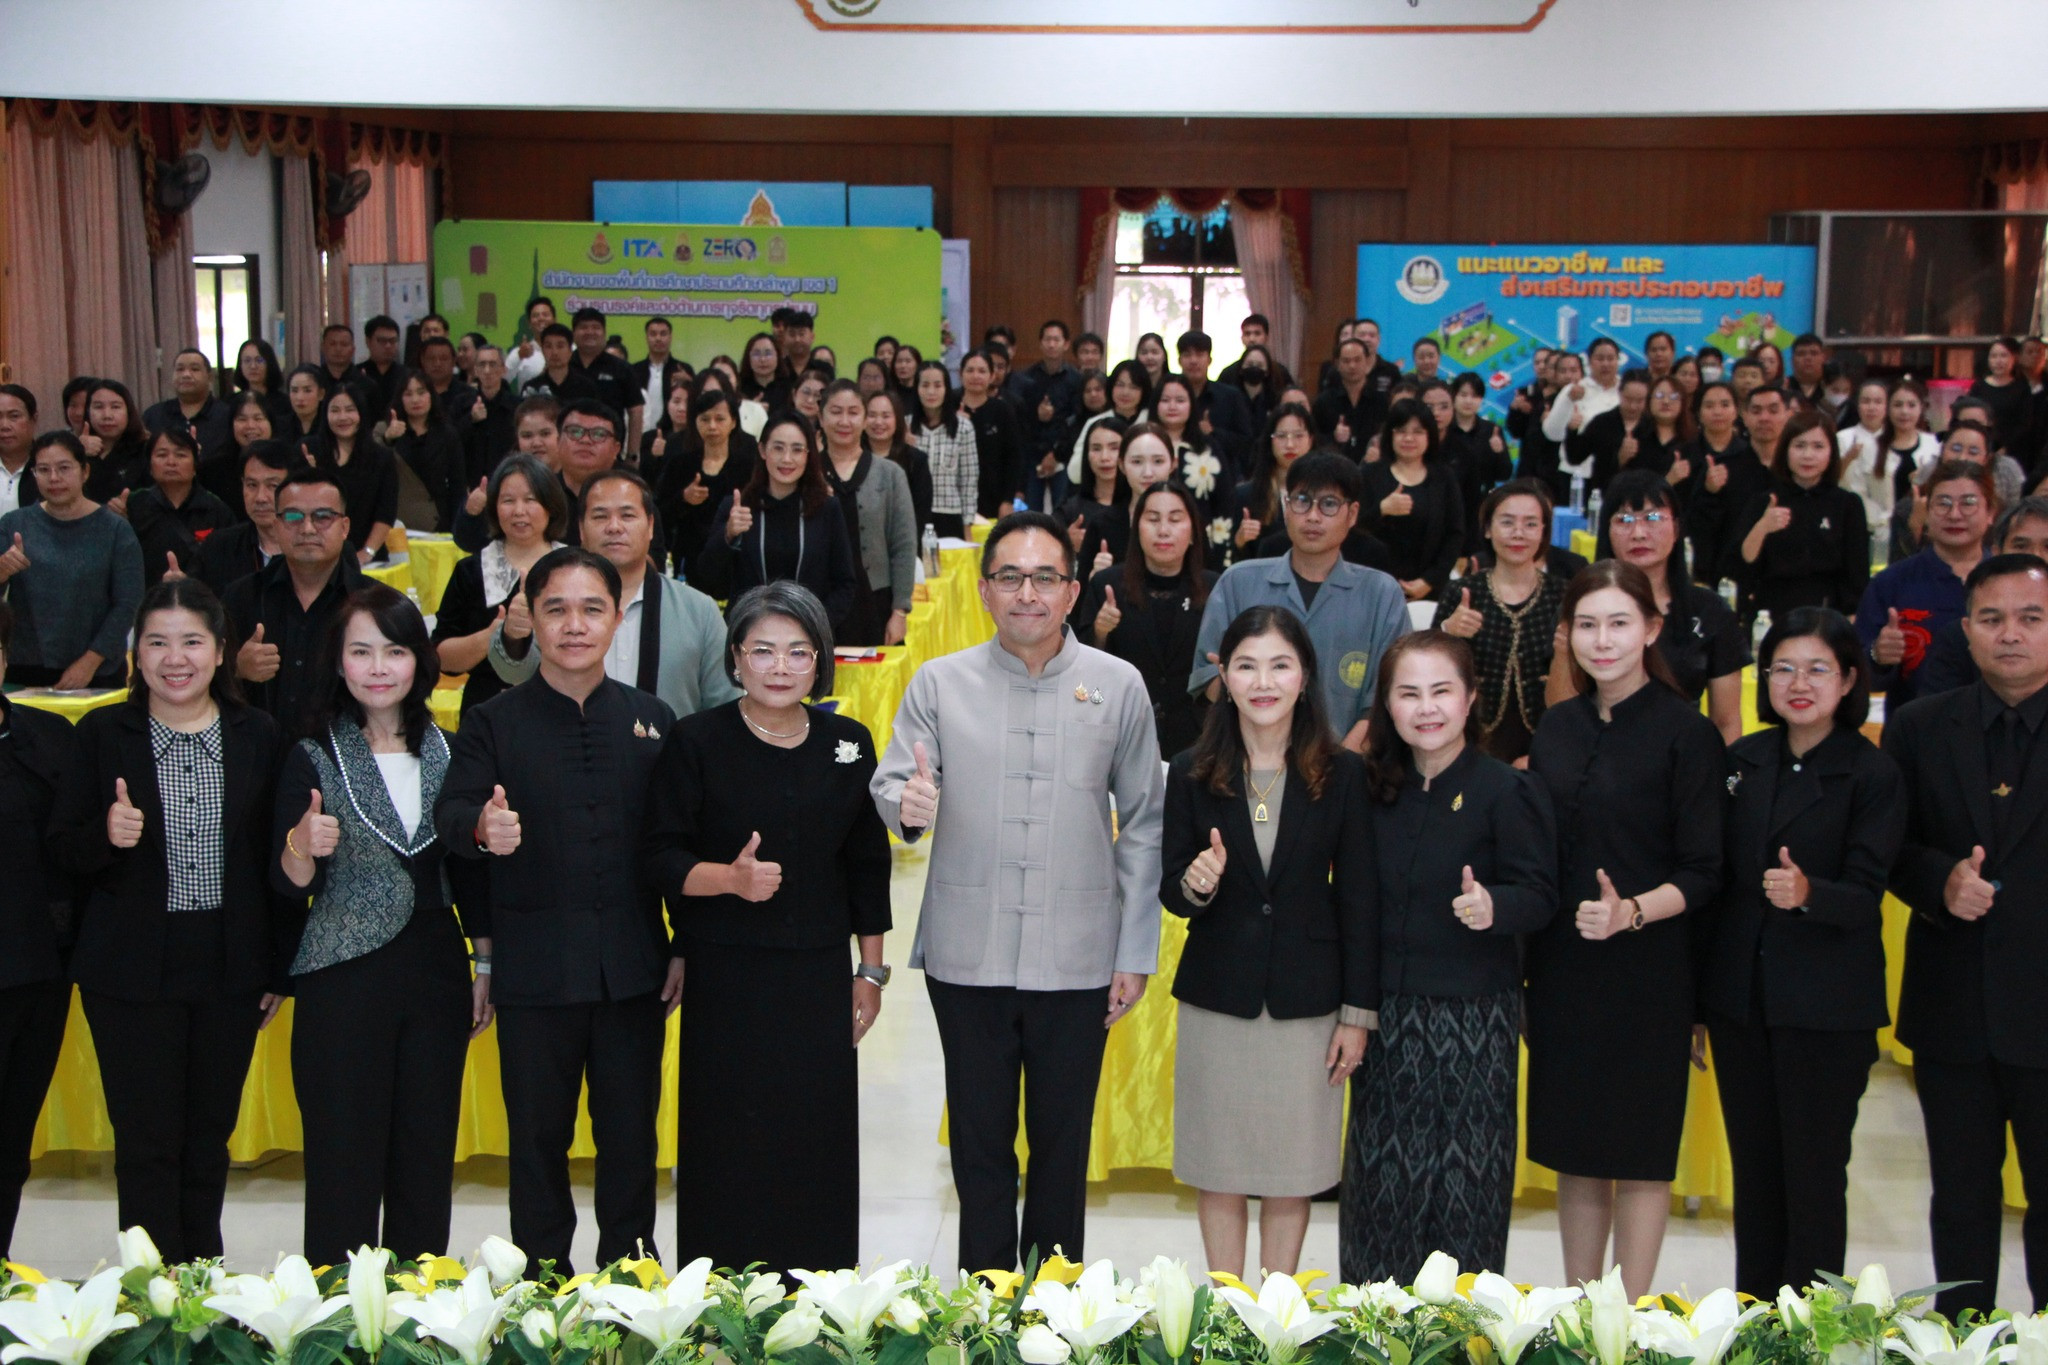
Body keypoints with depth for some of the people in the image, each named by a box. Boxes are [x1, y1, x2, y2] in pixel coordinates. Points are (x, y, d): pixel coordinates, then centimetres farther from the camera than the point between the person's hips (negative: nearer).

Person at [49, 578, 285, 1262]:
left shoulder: (258, 736, 2)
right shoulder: (103, 734, -1)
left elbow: (277, 857, 6)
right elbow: (62, 851, 1)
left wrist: (280, 966, 4)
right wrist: (107, 835, -21)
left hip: (230, 967, 2)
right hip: (132, 969, -1)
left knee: (210, 1137, 12)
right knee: (147, 1143, 1)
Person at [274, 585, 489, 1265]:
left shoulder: (446, 750, 6)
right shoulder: (313, 757, -3)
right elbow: (288, 885, -7)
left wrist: (486, 965, 12)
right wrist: (302, 846, -29)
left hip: (435, 973, 4)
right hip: (341, 980, -3)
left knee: (427, 1161, 9)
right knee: (344, 1165, 0)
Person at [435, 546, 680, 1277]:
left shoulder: (653, 719, 7)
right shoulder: (493, 724, 2)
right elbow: (450, 812, -13)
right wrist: (482, 829, -36)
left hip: (633, 969, 1)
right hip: (535, 967, -1)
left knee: (631, 1133, 10)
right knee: (538, 1135, 8)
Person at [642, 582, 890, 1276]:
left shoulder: (848, 744, 7)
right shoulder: (696, 741, -2)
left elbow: (868, 866, 12)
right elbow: (661, 856, -3)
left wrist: (871, 971, 10)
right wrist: (730, 878, -21)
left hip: (820, 977, 3)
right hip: (725, 978, -2)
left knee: (820, 1139, 4)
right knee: (727, 1146, -1)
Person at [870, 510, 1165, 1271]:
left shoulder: (1118, 686, 2)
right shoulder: (939, 682, 3)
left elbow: (1144, 824, 5)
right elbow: (889, 785, 3)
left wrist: (1136, 951, 2)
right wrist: (907, 806, -22)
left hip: (1077, 960, 0)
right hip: (966, 957, 0)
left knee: (1064, 1143, 11)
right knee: (979, 1141, 9)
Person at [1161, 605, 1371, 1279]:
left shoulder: (1342, 774, -2)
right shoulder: (1192, 774, -1)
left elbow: (1356, 900, 0)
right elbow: (1170, 893, 3)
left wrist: (1356, 1013, -1)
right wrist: (1194, 885, -21)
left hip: (1306, 1000, 0)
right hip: (1217, 998, 1)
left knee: (1291, 1170, 8)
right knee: (1218, 1169, 8)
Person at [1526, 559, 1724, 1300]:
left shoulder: (1685, 732, -8)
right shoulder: (1557, 727, 8)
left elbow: (1703, 874, -10)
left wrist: (1630, 913, -25)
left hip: (1645, 971, -5)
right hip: (1559, 968, 5)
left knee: (1639, 1152, 5)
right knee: (1573, 1148, 13)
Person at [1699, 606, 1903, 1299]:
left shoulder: (1873, 775, -6)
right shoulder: (1742, 760, 7)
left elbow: (1865, 897, -13)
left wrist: (1808, 893, -35)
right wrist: (1693, 994, 9)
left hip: (1827, 1007, -4)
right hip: (1739, 999, 4)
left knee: (1814, 1173, 1)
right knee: (1752, 1166, 13)